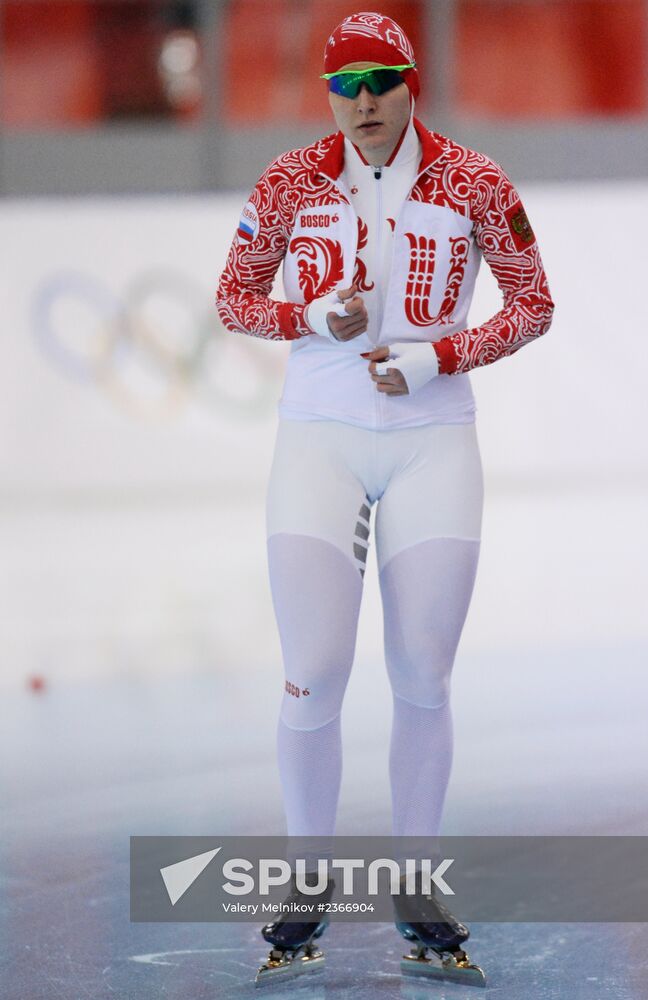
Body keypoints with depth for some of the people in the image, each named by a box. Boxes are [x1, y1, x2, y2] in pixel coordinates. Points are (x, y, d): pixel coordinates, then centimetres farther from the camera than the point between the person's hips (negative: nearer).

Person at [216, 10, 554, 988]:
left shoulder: (473, 183, -2)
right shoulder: (291, 182, 0)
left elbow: (533, 303, 5)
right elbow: (234, 296, 9)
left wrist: (433, 359, -9)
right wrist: (316, 320, -10)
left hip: (433, 442, 0)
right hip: (319, 440, 0)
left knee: (423, 679, 2)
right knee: (315, 675, -6)